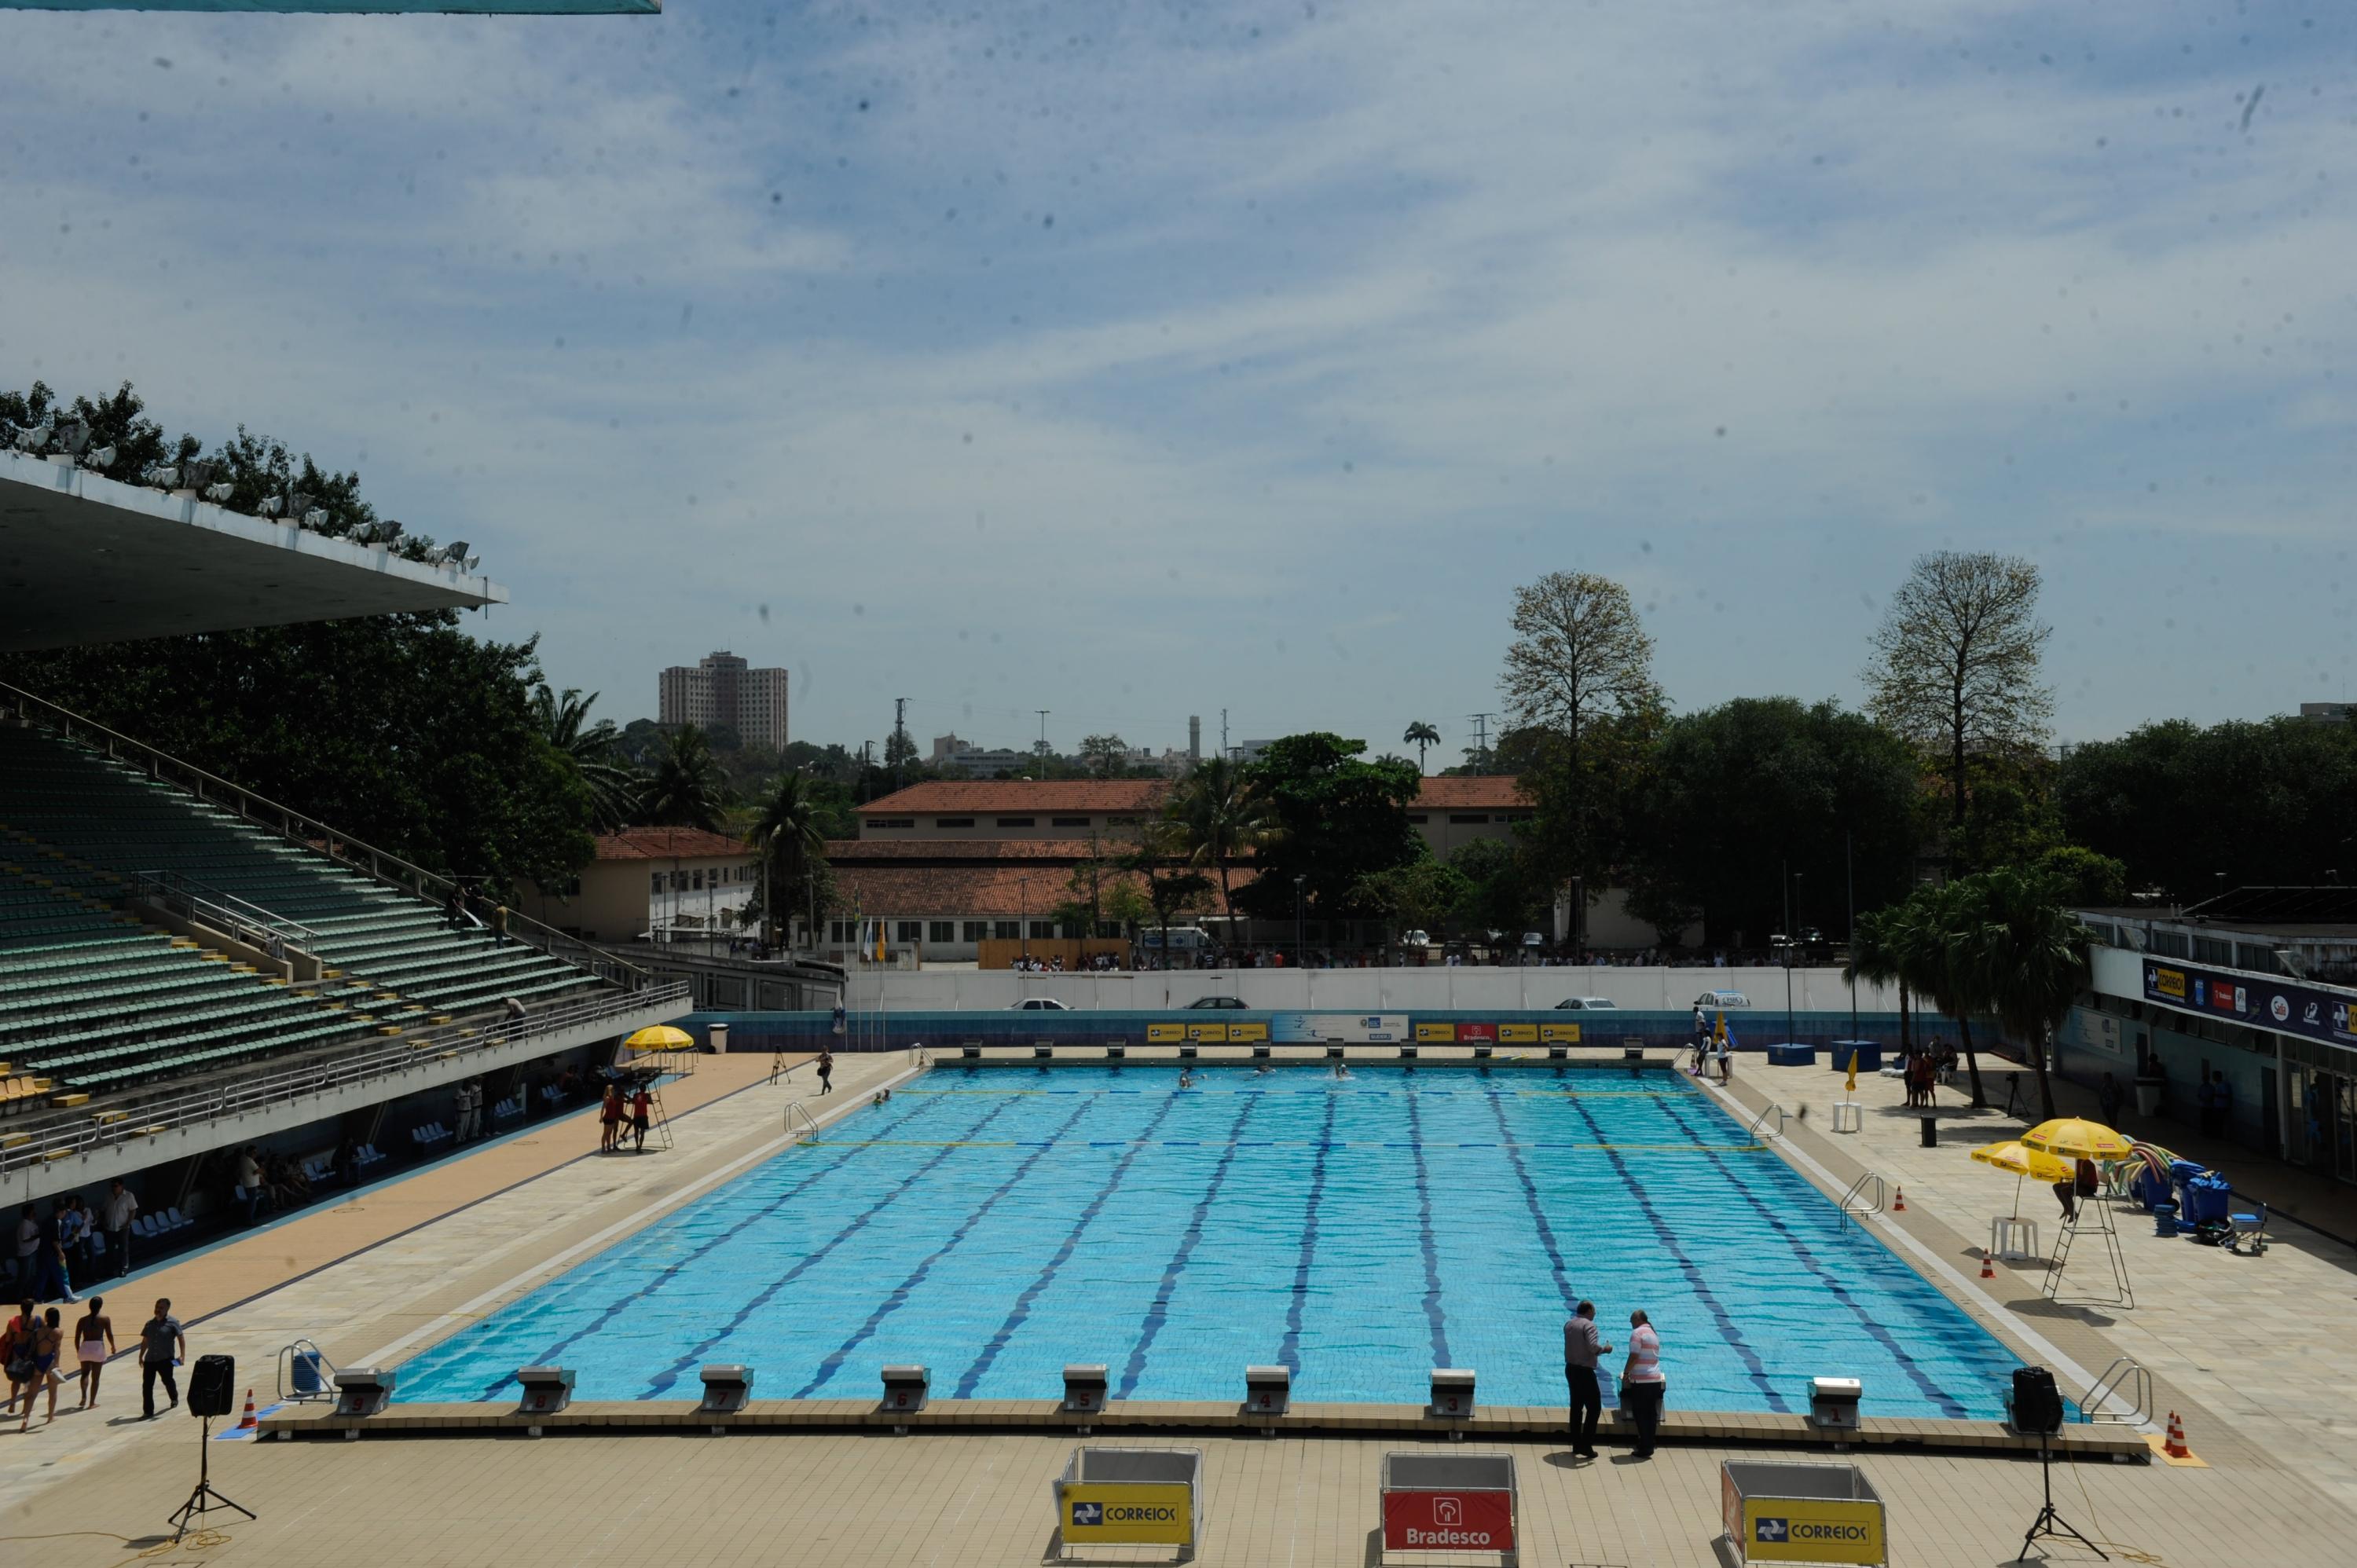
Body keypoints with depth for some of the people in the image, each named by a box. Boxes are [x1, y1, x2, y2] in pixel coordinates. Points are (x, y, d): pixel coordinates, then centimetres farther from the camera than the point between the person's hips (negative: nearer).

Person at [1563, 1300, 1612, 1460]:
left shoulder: (1568, 1325, 9)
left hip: (1570, 1369, 8)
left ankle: (1576, 1446, 19)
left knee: (1576, 1407, 15)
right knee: (1594, 1407, 1)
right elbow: (1593, 1347, -26)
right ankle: (1586, 1446, -3)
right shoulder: (1589, 1325, -15)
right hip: (1584, 1371, -8)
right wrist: (1605, 1349, -8)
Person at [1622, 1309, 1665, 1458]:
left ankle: (1644, 1450, -2)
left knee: (1641, 1415, -3)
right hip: (1655, 1380, 8)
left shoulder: (1637, 1333, -9)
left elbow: (1634, 1356, -16)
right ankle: (1648, 1447, 18)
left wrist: (1626, 1374, -6)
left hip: (1641, 1381, -8)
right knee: (1650, 1414, 12)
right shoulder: (1654, 1334, 17)